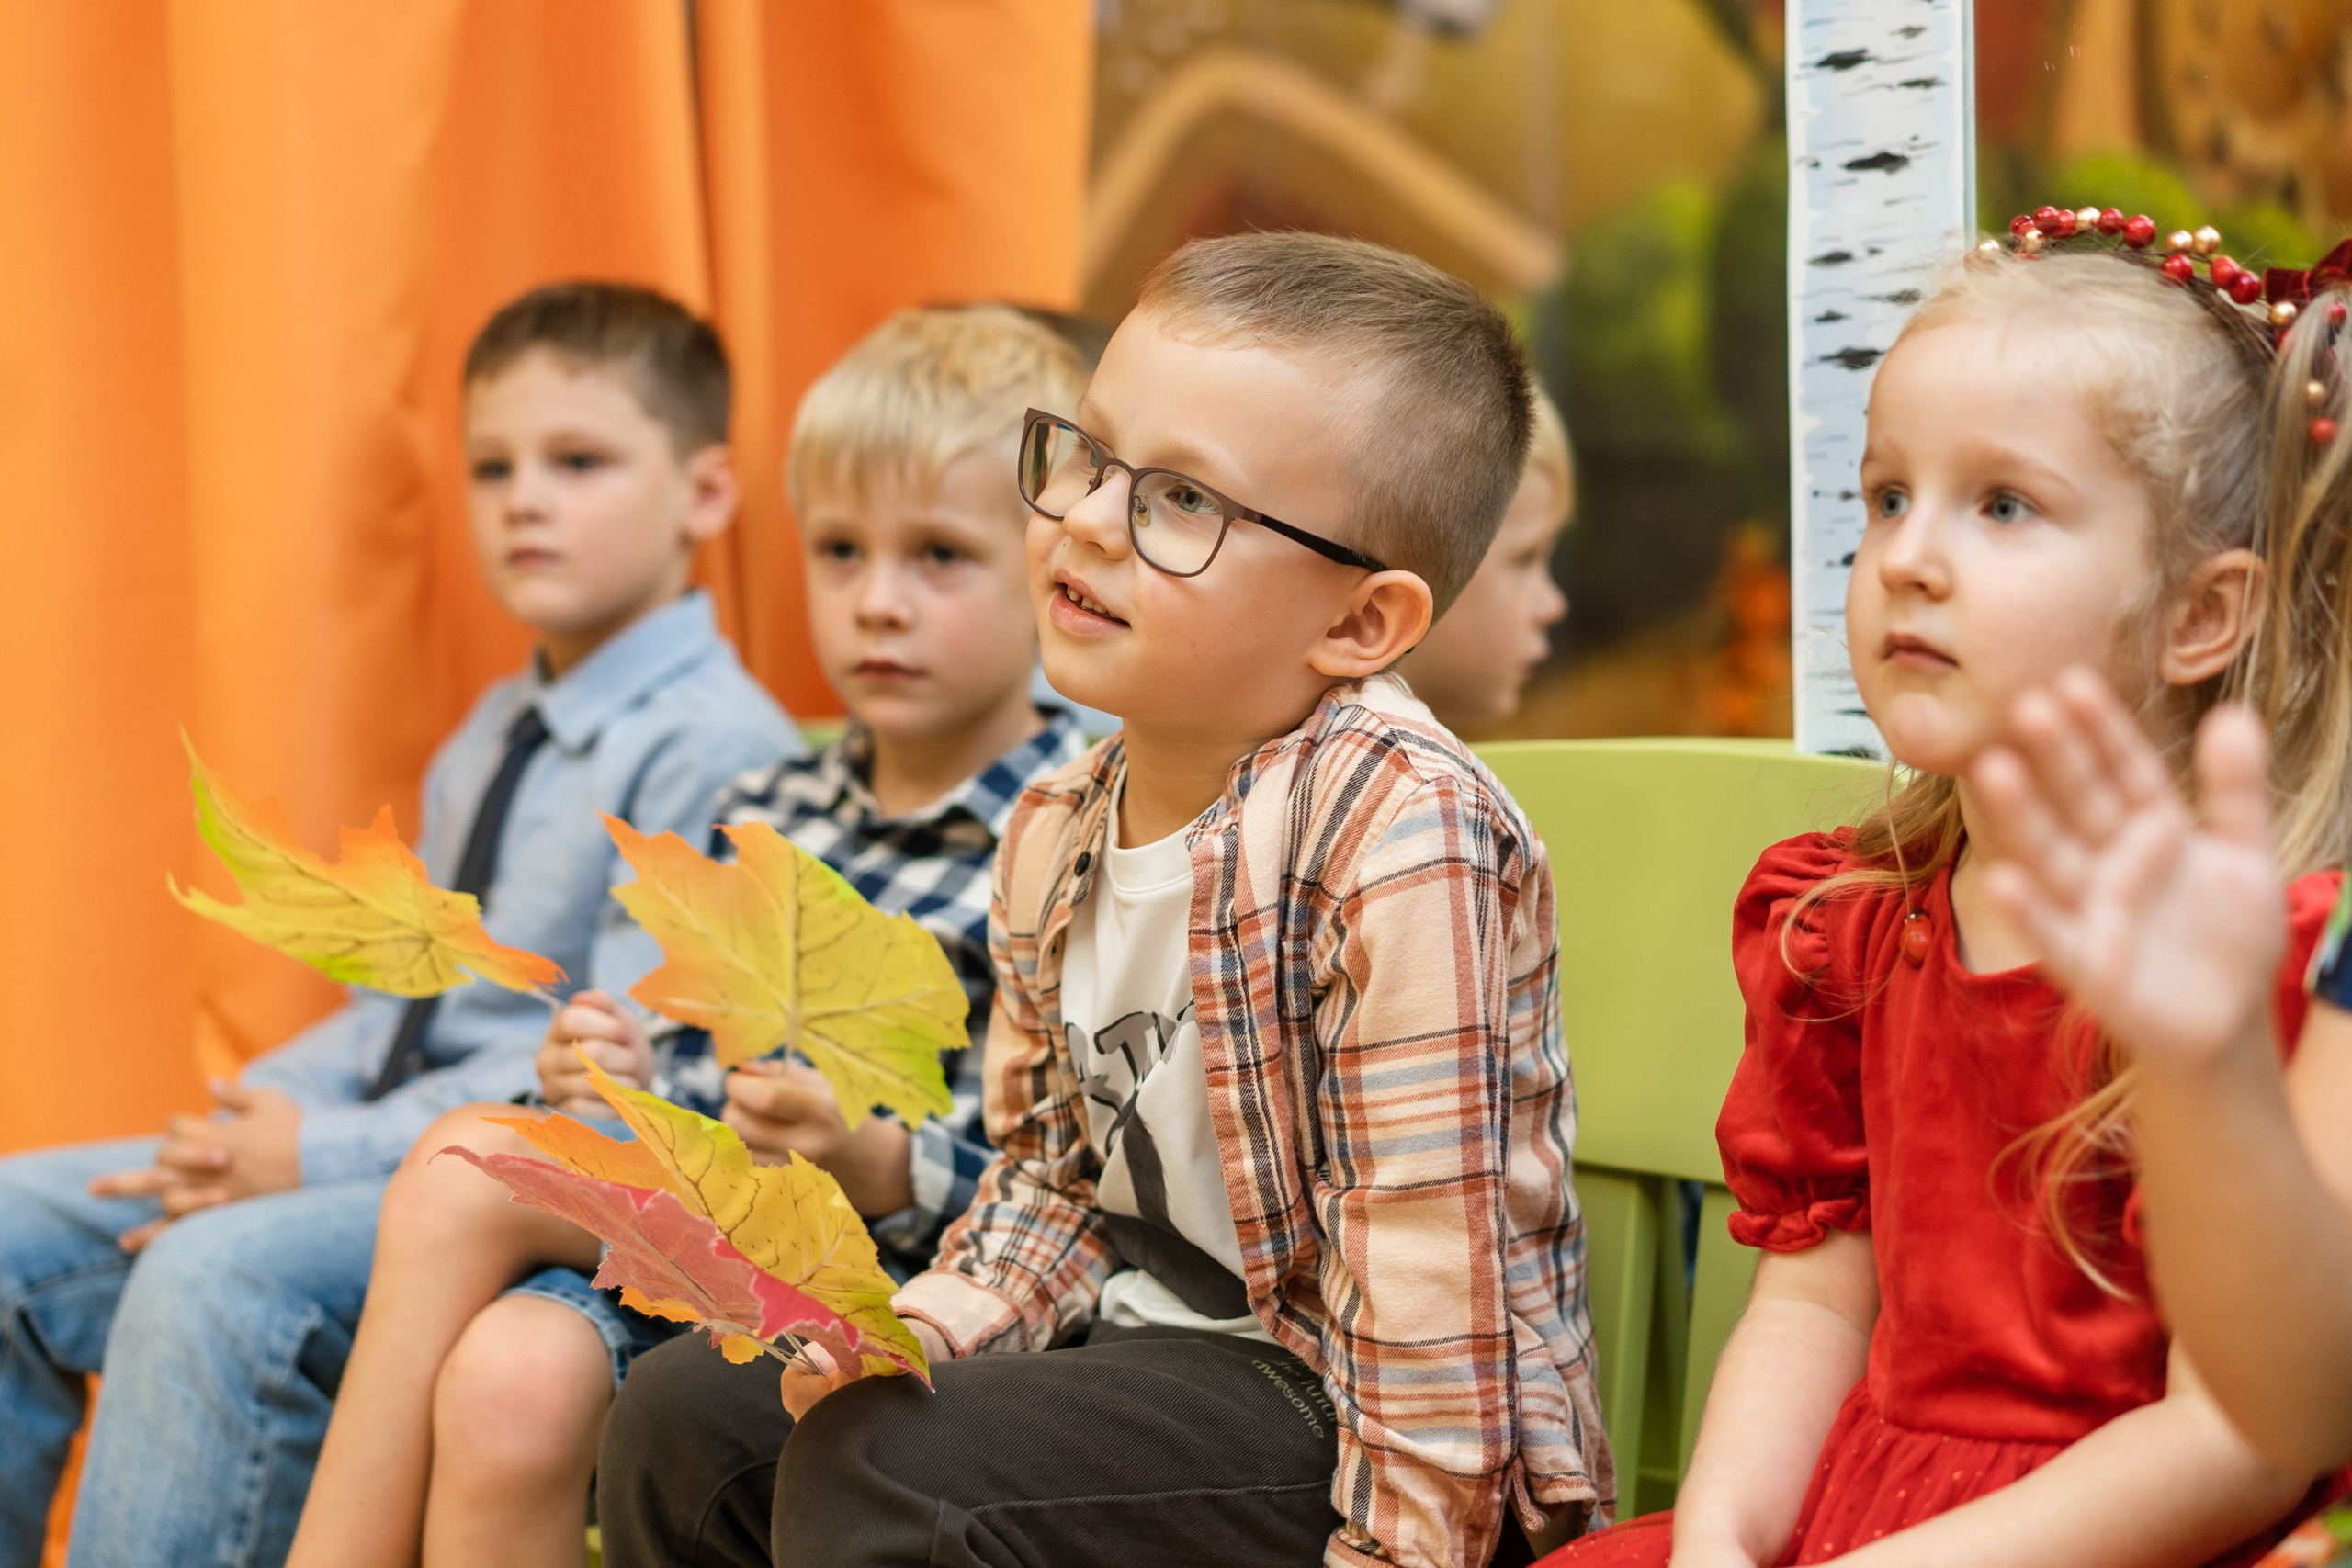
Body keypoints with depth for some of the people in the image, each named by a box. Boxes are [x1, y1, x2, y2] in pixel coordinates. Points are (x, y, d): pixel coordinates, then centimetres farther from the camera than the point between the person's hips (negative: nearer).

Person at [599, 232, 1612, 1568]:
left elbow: (1434, 1268, -26)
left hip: (1325, 1401, -8)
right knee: (681, 1418, 8)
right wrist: (917, 1329, -3)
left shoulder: (1398, 834, -25)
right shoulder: (1056, 835, 4)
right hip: (1139, 1331, 9)